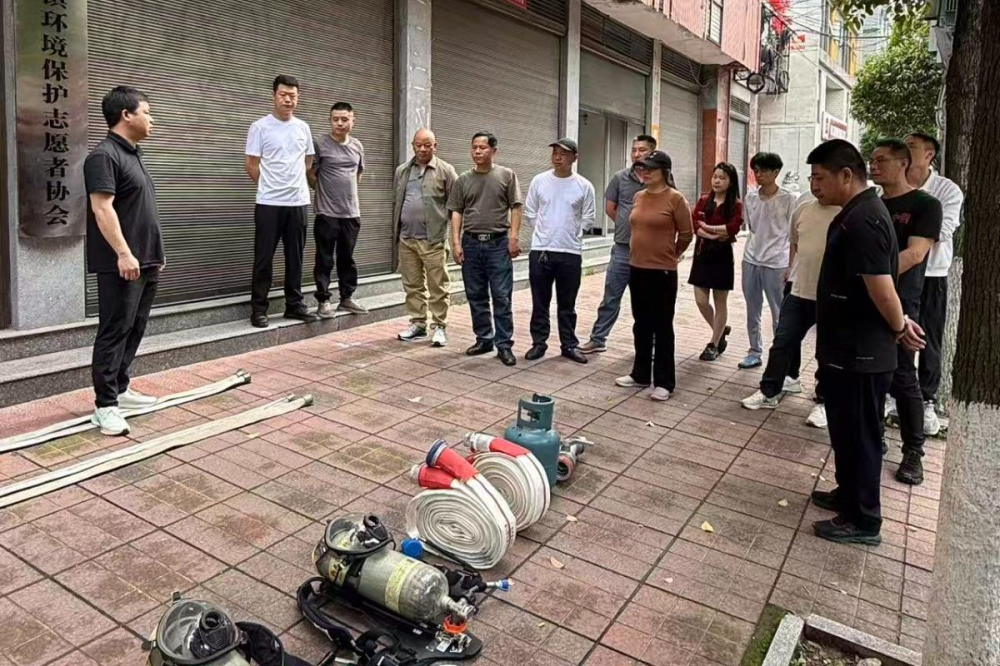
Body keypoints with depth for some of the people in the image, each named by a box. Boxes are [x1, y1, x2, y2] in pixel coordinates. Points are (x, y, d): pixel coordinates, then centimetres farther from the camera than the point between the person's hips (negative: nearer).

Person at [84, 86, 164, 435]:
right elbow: (102, 209, -20)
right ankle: (105, 405, 0)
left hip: (146, 261, 10)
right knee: (115, 331, -6)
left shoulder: (133, 154, 18)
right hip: (121, 264, -9)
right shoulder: (104, 155, -13)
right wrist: (123, 253, -25)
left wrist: (155, 252, 22)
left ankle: (120, 388, 26)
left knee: (134, 328, 14)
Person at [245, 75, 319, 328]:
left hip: (298, 202, 4)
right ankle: (258, 309, 8)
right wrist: (270, 187, 6)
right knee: (264, 258, 1)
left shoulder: (303, 127, 9)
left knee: (295, 258, 10)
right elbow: (251, 165, -2)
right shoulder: (260, 126, -4)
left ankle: (294, 305, 20)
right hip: (269, 203, -4)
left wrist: (294, 184, 12)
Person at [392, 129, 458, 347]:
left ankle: (439, 326, 8)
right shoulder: (402, 171, 14)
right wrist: (395, 232, 15)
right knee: (412, 285, 10)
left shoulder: (445, 171, 0)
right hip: (406, 239, 5)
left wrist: (453, 231, -5)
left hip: (433, 239, -4)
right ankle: (417, 323, 21)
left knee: (437, 286, 0)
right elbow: (397, 202, 19)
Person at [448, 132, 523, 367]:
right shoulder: (463, 179, 9)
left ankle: (504, 345, 3)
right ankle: (483, 339, 21)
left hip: (498, 243, -3)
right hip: (471, 243, 3)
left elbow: (515, 208, 0)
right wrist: (456, 242, 0)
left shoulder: (507, 176, 3)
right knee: (476, 297, 9)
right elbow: (456, 212, 8)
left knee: (502, 297, -3)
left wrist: (513, 237, -9)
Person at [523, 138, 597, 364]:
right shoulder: (539, 181, 1)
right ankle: (539, 343, 19)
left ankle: (569, 345, 19)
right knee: (540, 303, 8)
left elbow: (589, 218, 6)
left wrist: (571, 234, 5)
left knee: (567, 304, 9)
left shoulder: (584, 186, -1)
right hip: (540, 251, 1)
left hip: (570, 253, 0)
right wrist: (544, 233, 8)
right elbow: (530, 212, 9)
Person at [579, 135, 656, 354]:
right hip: (623, 248, 2)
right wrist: (627, 226, 11)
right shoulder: (620, 177, 3)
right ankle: (598, 339, 18)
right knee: (610, 298, 8)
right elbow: (610, 208, 12)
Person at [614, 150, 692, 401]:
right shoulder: (638, 197, 8)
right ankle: (640, 374, 27)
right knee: (641, 325, 14)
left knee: (662, 328, 2)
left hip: (663, 271, -6)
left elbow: (686, 234, -4)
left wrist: (669, 255, 9)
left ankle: (664, 382, 11)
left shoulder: (675, 198, -11)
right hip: (637, 268, 6)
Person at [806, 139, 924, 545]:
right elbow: (873, 285, 16)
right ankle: (848, 495, 37)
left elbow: (882, 287, -25)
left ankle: (863, 520, 16)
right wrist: (899, 327, 13)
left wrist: (899, 329, -8)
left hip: (859, 353, -10)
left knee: (859, 434, 2)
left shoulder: (862, 221, -23)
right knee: (847, 430, 21)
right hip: (848, 348, 10)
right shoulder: (858, 212, 11)